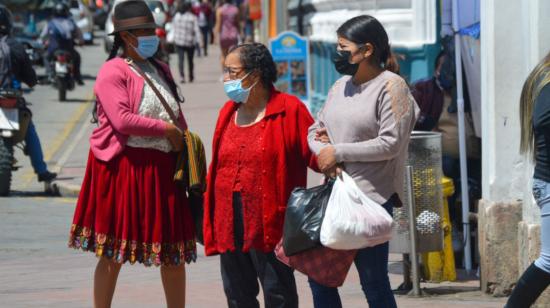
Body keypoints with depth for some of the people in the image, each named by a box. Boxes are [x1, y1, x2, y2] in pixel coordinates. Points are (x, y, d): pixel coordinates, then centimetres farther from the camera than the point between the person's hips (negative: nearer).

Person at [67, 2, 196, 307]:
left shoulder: (161, 70, 16)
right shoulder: (113, 72, -9)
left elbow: (178, 120, 21)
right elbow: (123, 120, -20)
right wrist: (167, 129, -12)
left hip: (162, 168, 7)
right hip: (124, 167, -7)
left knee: (173, 249, 9)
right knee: (113, 252, 0)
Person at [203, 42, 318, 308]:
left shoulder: (289, 110, -6)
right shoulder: (228, 111, 13)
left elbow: (313, 153, -7)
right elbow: (218, 165, 15)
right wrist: (210, 217, 11)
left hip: (269, 223, -6)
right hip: (230, 223, 6)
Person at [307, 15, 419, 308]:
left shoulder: (391, 86, -8)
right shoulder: (340, 86, 15)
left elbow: (390, 143, -16)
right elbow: (315, 131, 17)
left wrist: (338, 152, -12)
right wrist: (323, 152, -6)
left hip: (372, 194, -8)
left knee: (373, 281, -2)